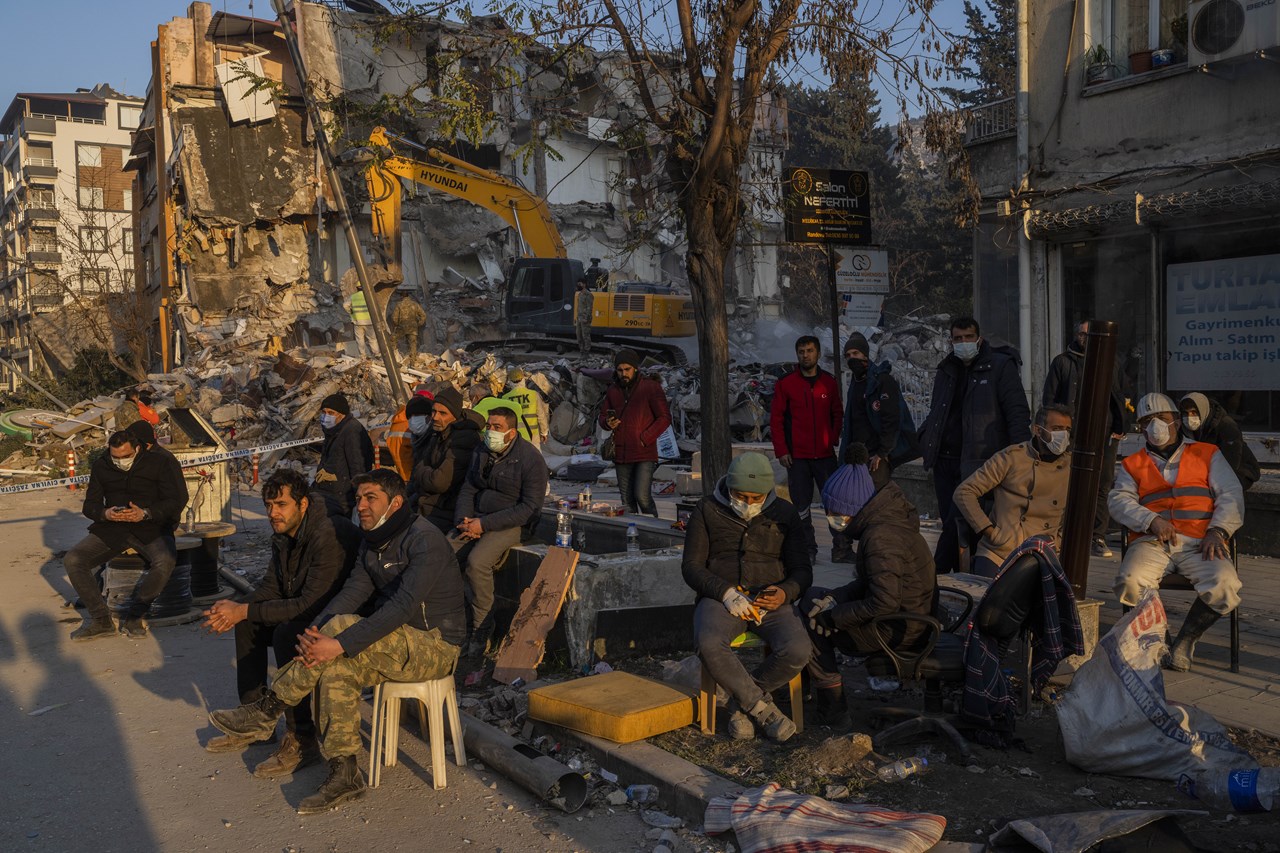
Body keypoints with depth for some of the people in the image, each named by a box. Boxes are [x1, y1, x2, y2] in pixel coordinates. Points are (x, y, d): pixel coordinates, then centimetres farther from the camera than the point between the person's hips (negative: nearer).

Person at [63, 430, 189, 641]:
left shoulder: (156, 463, -2)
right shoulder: (101, 466, 7)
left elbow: (175, 502, -4)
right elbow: (90, 505, 9)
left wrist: (145, 513, -21)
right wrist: (105, 513, -15)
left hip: (151, 527, -3)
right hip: (111, 528, 3)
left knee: (166, 561, -35)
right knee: (72, 560, -18)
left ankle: (133, 615, -15)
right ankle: (101, 620, -8)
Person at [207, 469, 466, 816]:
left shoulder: (425, 540, -19)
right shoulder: (372, 543, 10)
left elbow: (403, 605, -29)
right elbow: (353, 591, -3)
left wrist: (340, 642, -34)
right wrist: (314, 631, -22)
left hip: (435, 647, -8)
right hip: (398, 642, 8)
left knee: (342, 625, -25)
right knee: (335, 670, -19)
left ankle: (266, 711, -13)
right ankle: (344, 776, -13)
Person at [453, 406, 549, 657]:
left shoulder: (530, 458, -11)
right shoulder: (481, 453, 11)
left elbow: (530, 508, -16)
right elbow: (468, 489, 16)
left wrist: (484, 524, -19)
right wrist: (463, 520, -6)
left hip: (509, 524, -6)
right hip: (476, 521, 6)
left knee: (477, 562, -31)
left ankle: (482, 626, -16)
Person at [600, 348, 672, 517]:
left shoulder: (651, 387, -3)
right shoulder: (613, 391, 12)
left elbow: (664, 418, -6)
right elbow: (602, 416, 22)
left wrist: (644, 439, -14)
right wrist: (607, 423, -3)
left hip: (644, 454, -5)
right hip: (621, 454, 5)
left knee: (642, 497, -15)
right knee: (627, 501, 9)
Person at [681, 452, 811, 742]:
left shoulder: (784, 513, 8)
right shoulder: (707, 510, 3)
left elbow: (802, 569, 9)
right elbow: (691, 567, 1)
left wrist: (786, 592, -15)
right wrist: (725, 592, -18)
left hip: (770, 601, 1)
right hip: (720, 598, -1)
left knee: (797, 650, -29)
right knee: (709, 645, -35)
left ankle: (744, 701, -2)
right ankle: (763, 709, -15)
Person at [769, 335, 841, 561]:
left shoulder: (829, 382, 7)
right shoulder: (785, 384, 1)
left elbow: (837, 415, 13)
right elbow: (776, 420, 1)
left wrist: (833, 441, 0)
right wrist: (781, 450, -5)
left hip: (825, 455, 1)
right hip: (797, 456, -1)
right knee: (801, 505, 3)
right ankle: (808, 549, 12)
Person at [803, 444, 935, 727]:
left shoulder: (880, 537, -26)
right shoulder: (888, 518, 5)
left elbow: (884, 603, -30)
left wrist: (833, 616, -18)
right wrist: (835, 600, 1)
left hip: (894, 630, -10)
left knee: (811, 622, -1)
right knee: (813, 598, 17)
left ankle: (832, 712, 8)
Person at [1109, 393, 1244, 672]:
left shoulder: (1207, 454, 22)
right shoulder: (1132, 464, 23)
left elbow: (1231, 494, 11)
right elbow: (1120, 501, 7)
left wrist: (1217, 531, -7)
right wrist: (1152, 521, -13)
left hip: (1199, 543, 0)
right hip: (1152, 542, 0)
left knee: (1225, 585, -31)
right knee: (1130, 581, -32)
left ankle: (1186, 640, -7)